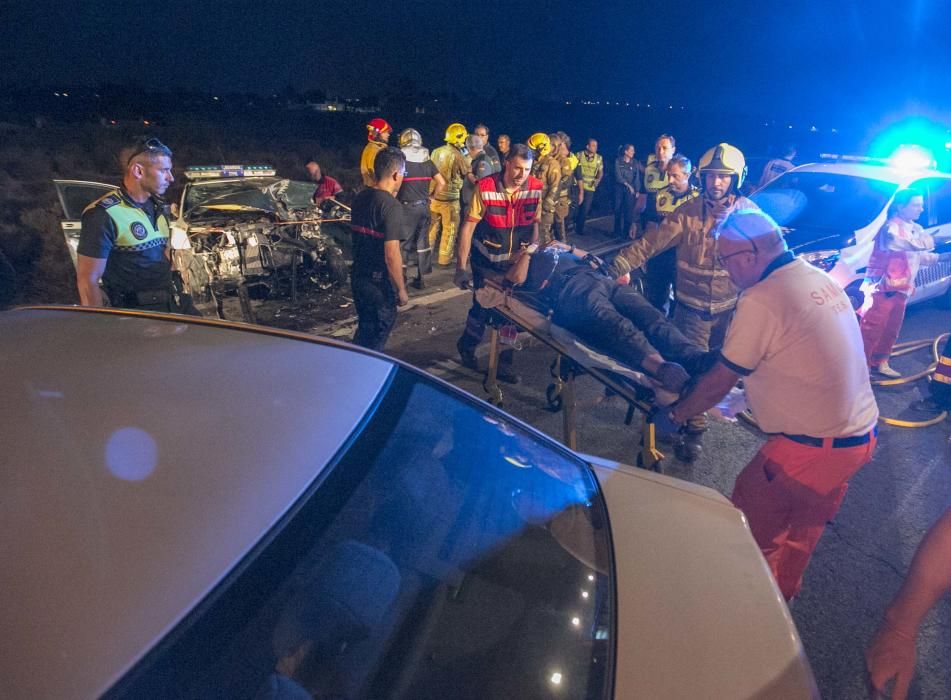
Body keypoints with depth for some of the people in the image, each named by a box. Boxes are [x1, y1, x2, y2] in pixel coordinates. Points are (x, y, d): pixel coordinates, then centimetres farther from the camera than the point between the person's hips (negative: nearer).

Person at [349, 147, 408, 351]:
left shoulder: (360, 198, 4)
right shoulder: (391, 206, -19)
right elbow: (391, 255, -23)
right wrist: (401, 289, -12)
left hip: (358, 276, 8)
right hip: (379, 282, -8)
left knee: (364, 329, 23)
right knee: (377, 336, 9)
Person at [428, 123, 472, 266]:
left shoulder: (436, 152, 2)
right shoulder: (458, 155, -15)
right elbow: (468, 172, -3)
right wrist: (467, 156, 9)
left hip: (434, 195, 6)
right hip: (449, 198, -6)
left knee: (432, 226, 17)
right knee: (449, 229, 7)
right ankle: (444, 258, 12)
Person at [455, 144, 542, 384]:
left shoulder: (536, 188, -9)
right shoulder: (485, 187, -17)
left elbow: (536, 223, 4)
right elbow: (469, 226, -14)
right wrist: (461, 267, -15)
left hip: (518, 262, 3)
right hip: (487, 262, -3)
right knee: (482, 309, 3)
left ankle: (505, 362, 27)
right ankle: (466, 347, 35)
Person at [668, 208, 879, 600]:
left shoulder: (761, 300, -20)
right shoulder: (821, 279, 5)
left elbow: (719, 383, -13)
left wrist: (676, 413, 2)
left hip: (812, 447, -9)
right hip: (861, 435, 9)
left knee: (749, 530, 12)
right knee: (803, 529, 27)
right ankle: (783, 593, 48)